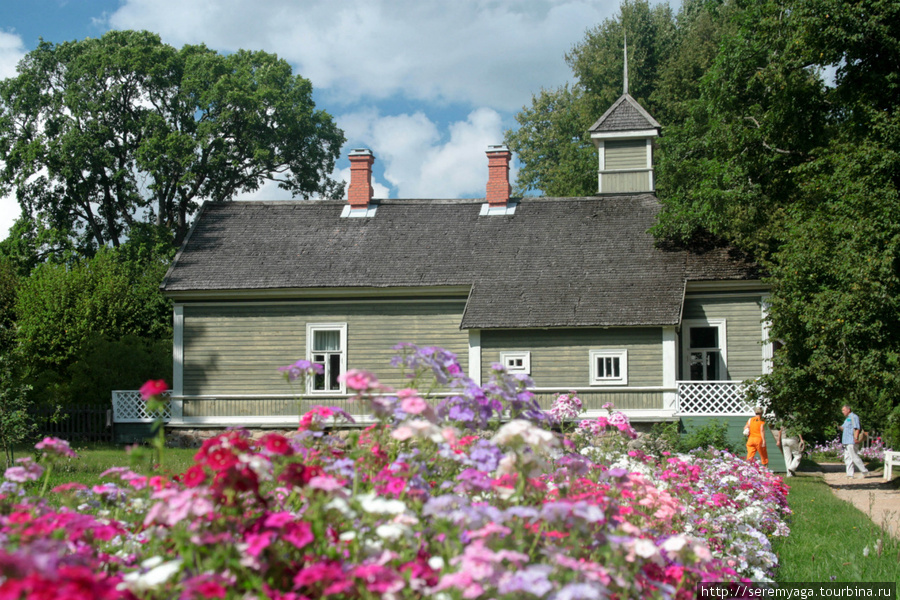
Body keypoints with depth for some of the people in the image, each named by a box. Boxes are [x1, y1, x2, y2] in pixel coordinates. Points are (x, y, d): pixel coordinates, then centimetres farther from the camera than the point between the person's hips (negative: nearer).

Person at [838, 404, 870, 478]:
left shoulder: (854, 417, -8)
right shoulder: (847, 418, 22)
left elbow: (857, 428, -15)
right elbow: (844, 428, 25)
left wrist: (856, 438, -24)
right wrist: (839, 427, 4)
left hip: (851, 441, -10)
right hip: (846, 441, 10)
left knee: (854, 457, -9)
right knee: (847, 458, 6)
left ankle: (864, 471, 0)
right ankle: (849, 474, 7)